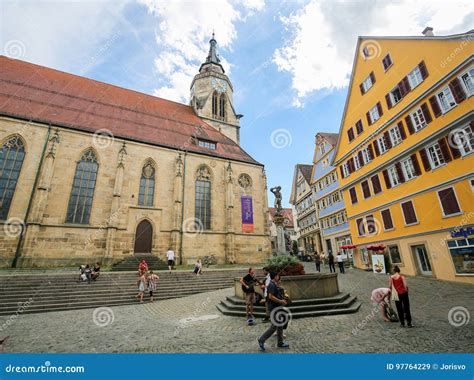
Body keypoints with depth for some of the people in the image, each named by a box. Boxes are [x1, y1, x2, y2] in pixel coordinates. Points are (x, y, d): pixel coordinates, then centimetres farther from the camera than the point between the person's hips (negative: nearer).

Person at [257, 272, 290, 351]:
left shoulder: (274, 285, 12)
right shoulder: (272, 285, -20)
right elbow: (271, 296, -28)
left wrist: (282, 300, 11)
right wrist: (280, 301, -20)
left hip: (276, 308, 10)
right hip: (274, 309, -10)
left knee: (279, 325, 15)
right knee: (274, 326, -3)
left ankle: (280, 343, 26)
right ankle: (261, 340, 8)